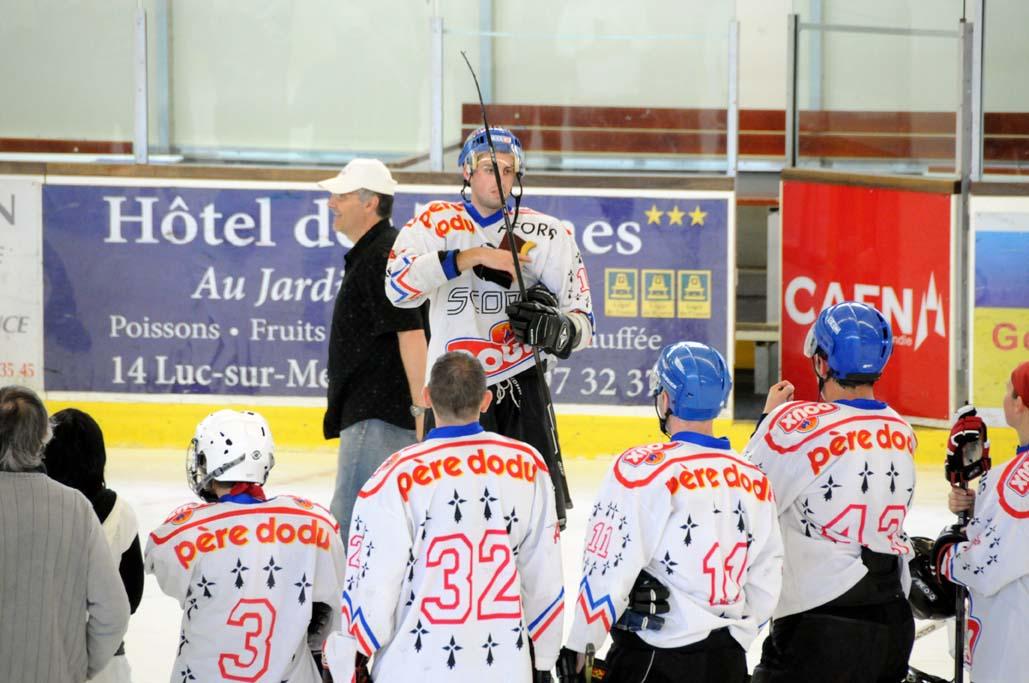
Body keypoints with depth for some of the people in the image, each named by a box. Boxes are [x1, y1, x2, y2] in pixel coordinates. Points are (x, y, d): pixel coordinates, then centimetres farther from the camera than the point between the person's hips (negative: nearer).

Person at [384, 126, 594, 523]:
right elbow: (399, 286, -16)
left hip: (521, 388, 0)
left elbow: (582, 321, 4)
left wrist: (556, 330, -19)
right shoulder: (435, 223, 2)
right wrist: (473, 256, -22)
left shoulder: (548, 235, 4)